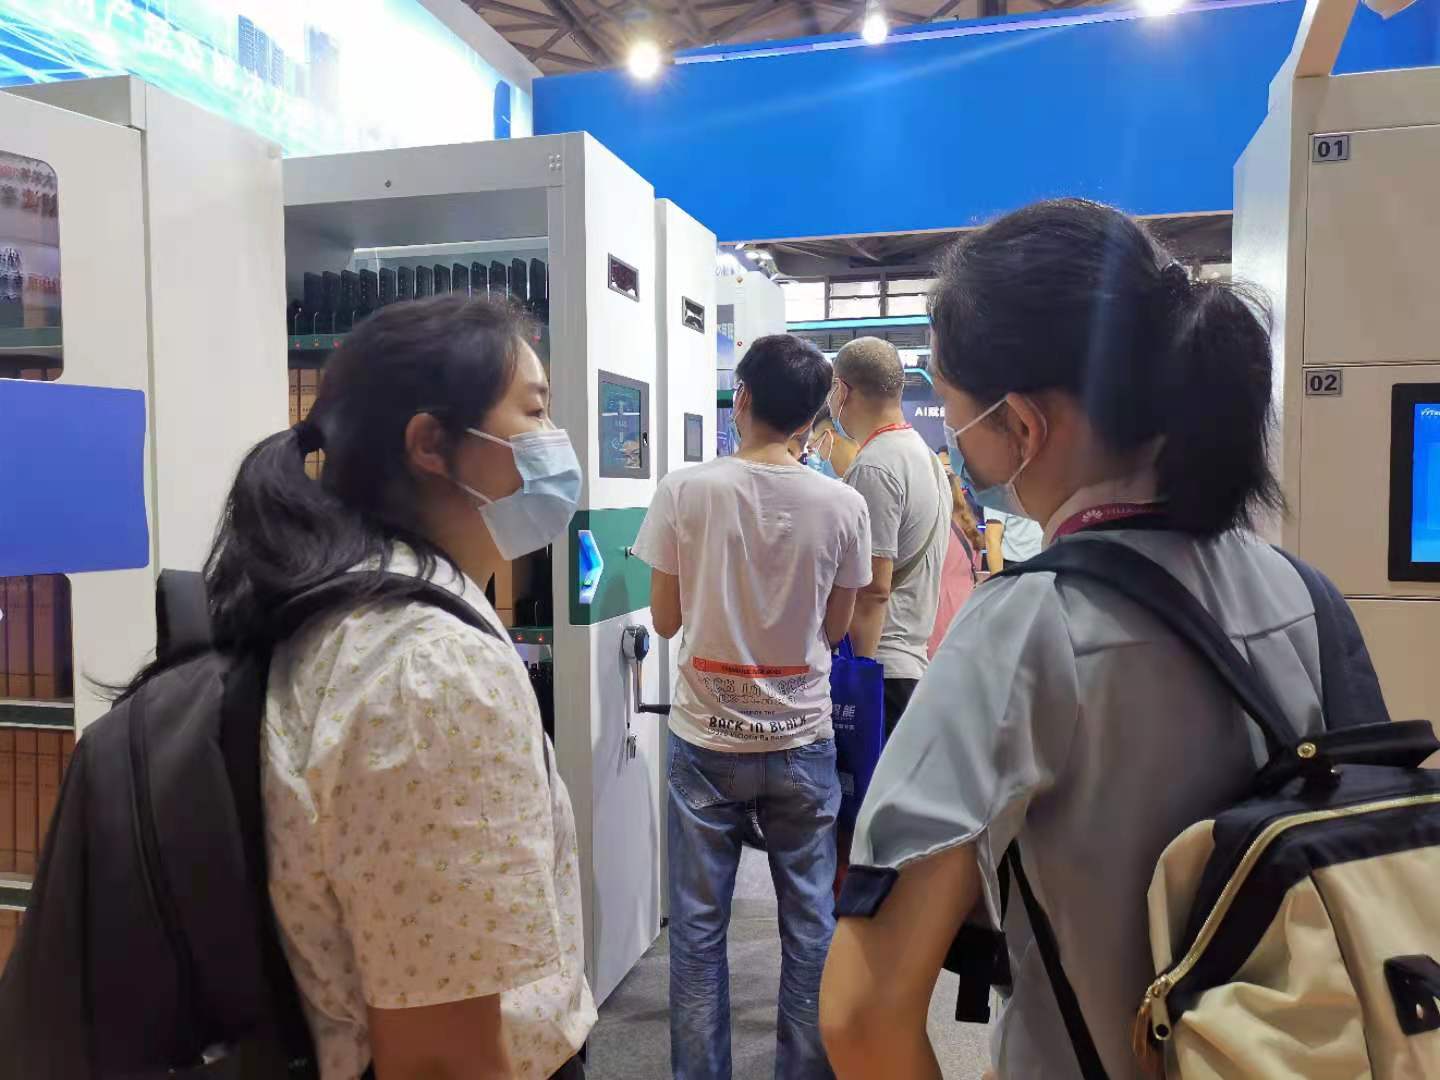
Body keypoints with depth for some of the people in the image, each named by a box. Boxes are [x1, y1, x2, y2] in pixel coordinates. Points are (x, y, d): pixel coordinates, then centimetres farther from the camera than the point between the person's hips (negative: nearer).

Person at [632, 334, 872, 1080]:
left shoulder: (685, 491, -10)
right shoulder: (843, 506, -6)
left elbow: (665, 619, -2)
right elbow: (835, 627, 4)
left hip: (705, 739, -1)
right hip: (801, 740, 1)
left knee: (697, 926, 11)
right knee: (810, 925, 14)